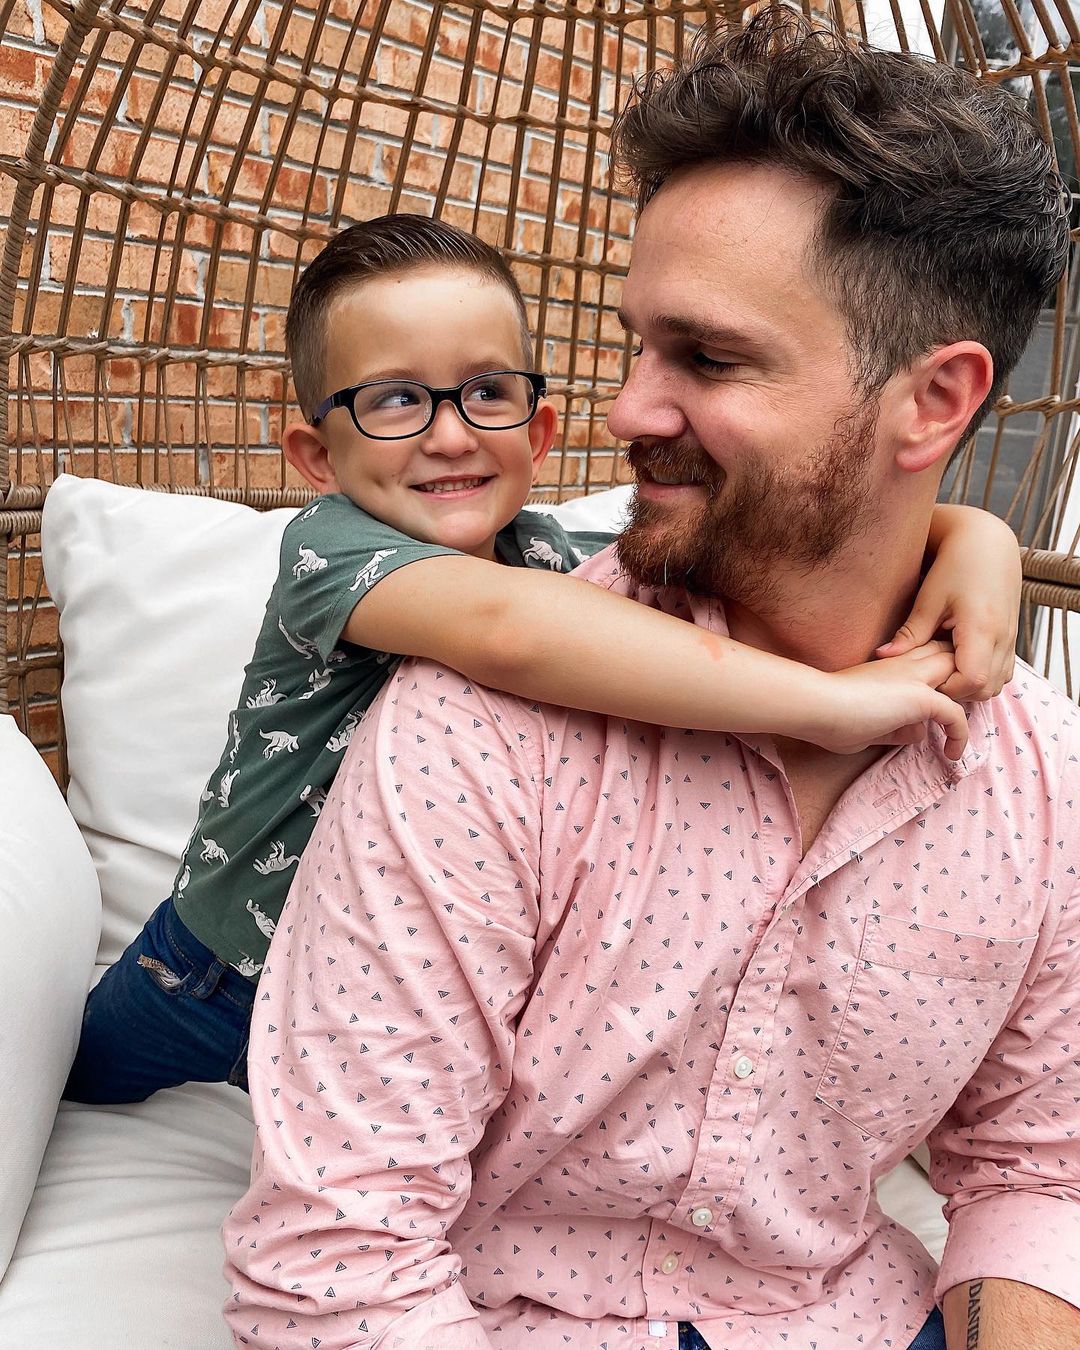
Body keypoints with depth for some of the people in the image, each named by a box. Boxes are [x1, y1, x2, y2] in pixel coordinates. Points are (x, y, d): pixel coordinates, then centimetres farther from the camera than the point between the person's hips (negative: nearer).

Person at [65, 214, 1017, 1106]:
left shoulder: (552, 560, -18)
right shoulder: (329, 548, -32)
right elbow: (502, 626, -53)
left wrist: (972, 531, -35)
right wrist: (830, 701, -55)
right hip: (228, 972, -1)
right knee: (89, 1077, 26)